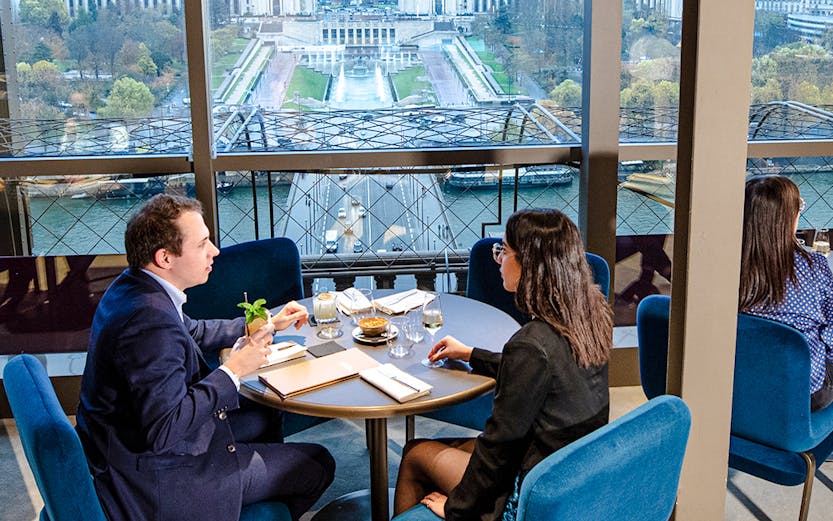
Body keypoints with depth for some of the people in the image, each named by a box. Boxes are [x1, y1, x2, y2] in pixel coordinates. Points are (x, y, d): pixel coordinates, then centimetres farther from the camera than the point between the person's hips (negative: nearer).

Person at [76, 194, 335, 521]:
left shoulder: (131, 285, 1)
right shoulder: (151, 321, -32)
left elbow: (193, 331, 19)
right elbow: (164, 432, -34)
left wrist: (268, 324, 18)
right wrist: (233, 370, -23)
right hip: (155, 482, -10)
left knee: (261, 419, 27)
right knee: (317, 466, -1)